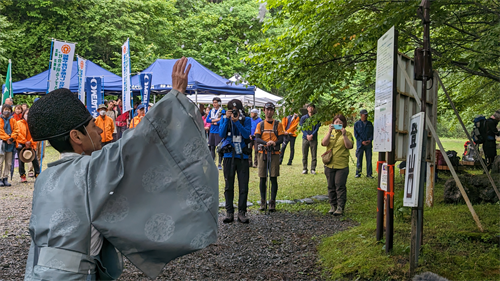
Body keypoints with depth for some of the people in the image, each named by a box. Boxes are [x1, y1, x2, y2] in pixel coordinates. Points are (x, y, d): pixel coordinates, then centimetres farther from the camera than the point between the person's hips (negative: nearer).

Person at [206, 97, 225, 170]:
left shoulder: (222, 111, -5)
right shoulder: (211, 111, 12)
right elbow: (207, 120, 1)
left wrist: (213, 122, -4)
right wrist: (217, 119, -10)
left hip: (219, 132, -5)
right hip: (212, 131, 5)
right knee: (212, 147, 6)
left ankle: (220, 164, 1)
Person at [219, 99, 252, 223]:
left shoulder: (246, 120, 4)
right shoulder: (225, 119, 5)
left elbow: (247, 134, -11)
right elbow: (221, 134, -8)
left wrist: (237, 121, -19)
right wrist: (226, 119, -17)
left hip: (242, 157, 0)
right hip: (229, 156, 0)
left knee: (243, 187, 0)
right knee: (229, 186, 3)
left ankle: (242, 212, 7)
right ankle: (229, 212, 9)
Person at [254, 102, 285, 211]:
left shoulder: (278, 124, 8)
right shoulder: (260, 124, 11)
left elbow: (281, 139, 0)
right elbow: (257, 139, 0)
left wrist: (275, 143, -22)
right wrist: (266, 143, -20)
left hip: (274, 153, -1)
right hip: (263, 153, 1)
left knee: (273, 178, -3)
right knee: (263, 178, 2)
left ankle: (272, 202, 1)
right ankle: (263, 202, 10)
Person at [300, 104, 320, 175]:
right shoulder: (303, 118, 8)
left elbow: (317, 128, 0)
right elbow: (302, 128, 1)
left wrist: (312, 135, -14)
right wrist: (307, 135, -13)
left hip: (314, 139, 0)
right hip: (305, 139, 1)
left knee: (314, 155, -1)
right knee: (304, 155, 1)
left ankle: (313, 169, 4)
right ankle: (304, 169, 7)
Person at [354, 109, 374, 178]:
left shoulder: (370, 124, 11)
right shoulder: (357, 124, 3)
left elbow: (372, 133, 11)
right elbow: (356, 134, -1)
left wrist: (370, 140, -7)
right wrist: (362, 141, -11)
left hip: (368, 144, 2)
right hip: (360, 144, -2)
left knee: (369, 159, 0)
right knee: (359, 159, 1)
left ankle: (369, 174, 5)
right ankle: (358, 173, 9)